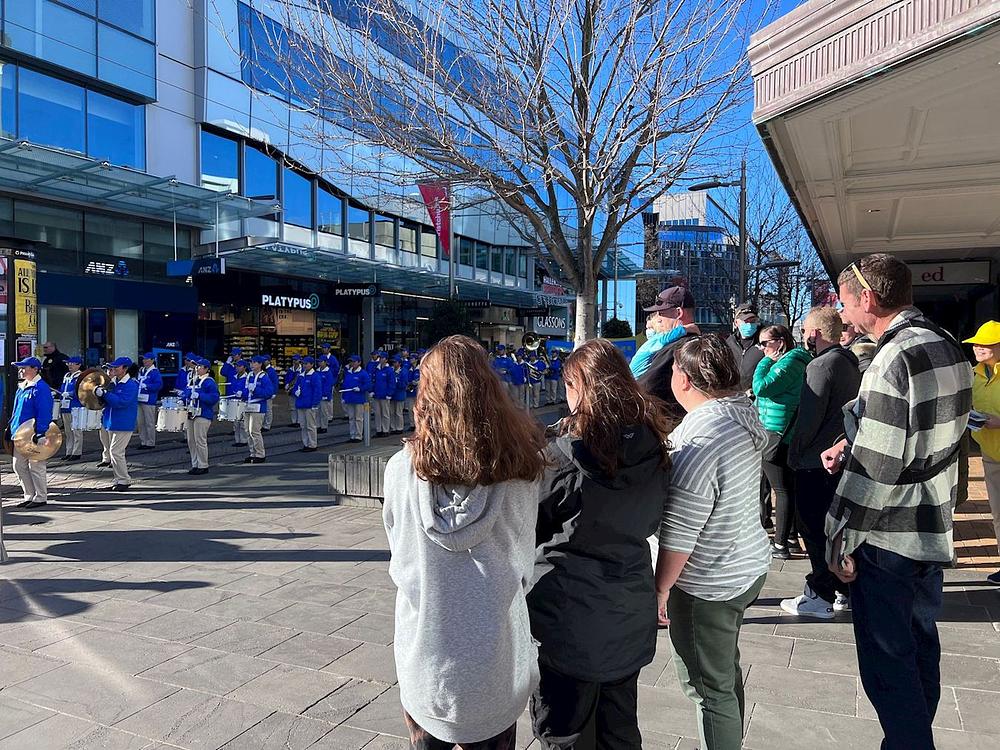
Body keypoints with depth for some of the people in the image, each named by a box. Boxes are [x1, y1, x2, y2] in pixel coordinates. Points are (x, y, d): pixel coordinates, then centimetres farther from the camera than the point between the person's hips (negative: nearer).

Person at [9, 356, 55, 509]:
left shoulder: (41, 388, -14)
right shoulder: (21, 387, 13)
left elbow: (44, 413, -20)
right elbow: (16, 411, 22)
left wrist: (40, 433, -24)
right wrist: (11, 427, 18)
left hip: (34, 435, -9)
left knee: (36, 466, -1)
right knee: (19, 466, 13)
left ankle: (41, 498, 9)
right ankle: (29, 496, 23)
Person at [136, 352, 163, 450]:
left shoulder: (155, 372, -8)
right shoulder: (141, 370, 16)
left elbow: (159, 385, -19)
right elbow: (137, 381, 27)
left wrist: (146, 386, -25)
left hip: (149, 402, -8)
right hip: (140, 400, 8)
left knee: (149, 423, -1)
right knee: (141, 423, 12)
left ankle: (150, 443, 6)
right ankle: (143, 442, 21)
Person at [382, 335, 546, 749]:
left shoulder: (402, 468, -15)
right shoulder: (518, 469, -16)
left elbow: (400, 561, -3)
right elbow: (524, 558, -4)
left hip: (423, 651, 1)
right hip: (494, 654, 0)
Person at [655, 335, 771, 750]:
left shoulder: (698, 439, -29)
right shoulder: (745, 414, -1)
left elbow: (678, 533, -25)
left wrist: (660, 589, -13)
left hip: (708, 586, -9)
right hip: (749, 565, 9)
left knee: (709, 688, 9)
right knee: (726, 673, 26)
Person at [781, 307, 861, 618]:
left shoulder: (822, 365, -18)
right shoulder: (849, 362, 11)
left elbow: (809, 417, -19)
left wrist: (794, 454, -7)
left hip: (816, 463, -9)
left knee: (814, 529, 1)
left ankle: (820, 597, 10)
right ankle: (842, 590, 28)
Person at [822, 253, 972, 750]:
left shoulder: (893, 360, -23)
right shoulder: (949, 347, 5)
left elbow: (877, 467, -25)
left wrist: (842, 540, -16)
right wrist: (851, 446, 5)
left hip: (887, 539, -9)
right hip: (935, 528, 9)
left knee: (886, 659, 5)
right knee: (921, 641, 23)